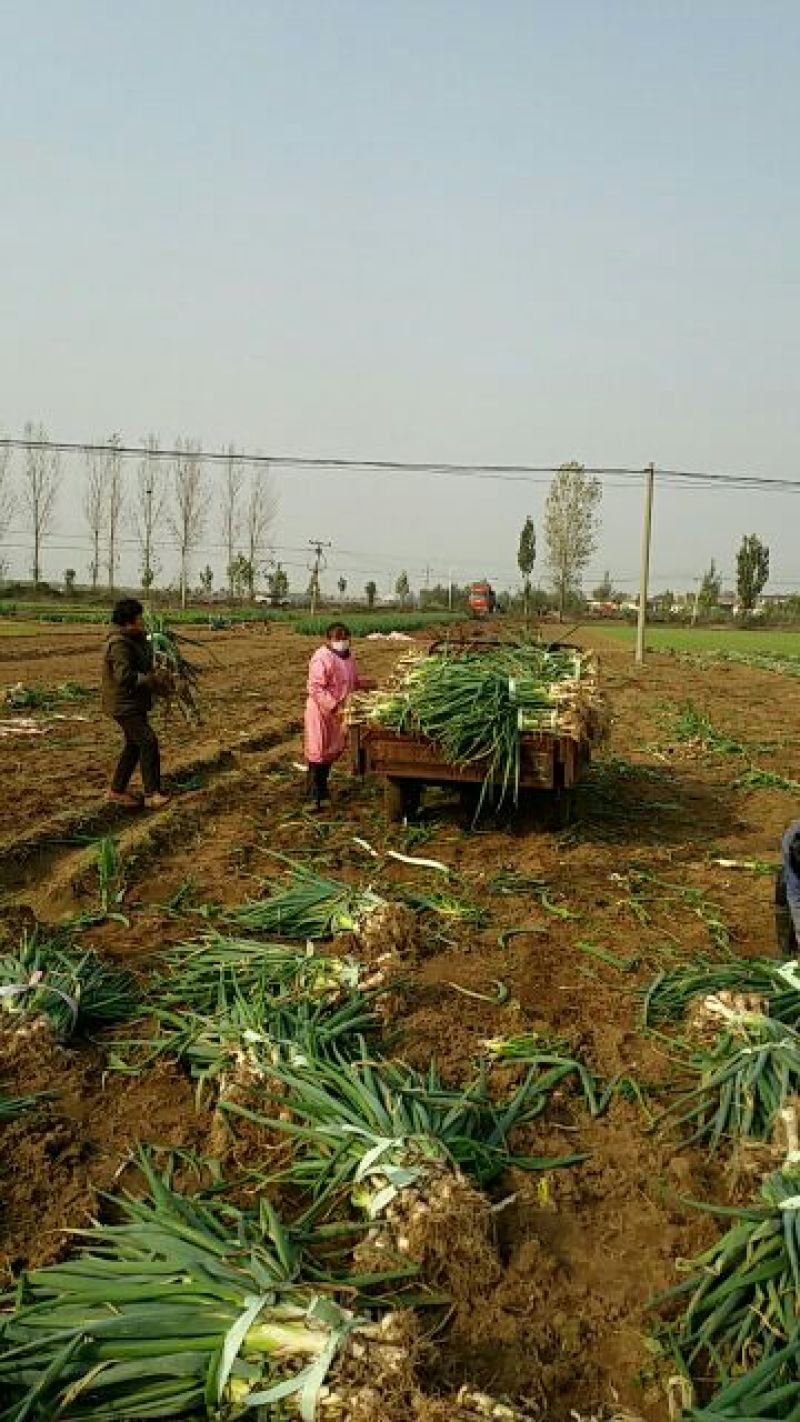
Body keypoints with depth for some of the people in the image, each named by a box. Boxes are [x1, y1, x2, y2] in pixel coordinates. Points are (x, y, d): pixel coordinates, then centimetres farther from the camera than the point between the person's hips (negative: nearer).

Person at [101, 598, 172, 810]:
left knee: (134, 745, 15)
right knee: (148, 741, -13)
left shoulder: (135, 639, 11)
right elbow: (124, 676, -30)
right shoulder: (119, 644, -22)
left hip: (134, 703, 11)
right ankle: (152, 794, -10)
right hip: (123, 704, -11)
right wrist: (153, 680, -26)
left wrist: (156, 671, 6)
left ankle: (116, 791, 25)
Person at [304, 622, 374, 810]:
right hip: (321, 712, -8)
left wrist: (367, 684, 5)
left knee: (333, 750, 17)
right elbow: (315, 689, -25)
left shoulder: (348, 656, 7)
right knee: (319, 752, -2)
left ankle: (322, 788, 34)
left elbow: (353, 680, 23)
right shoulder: (322, 658, -20)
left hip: (338, 713, 8)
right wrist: (334, 706, -31)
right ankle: (314, 796, 6)